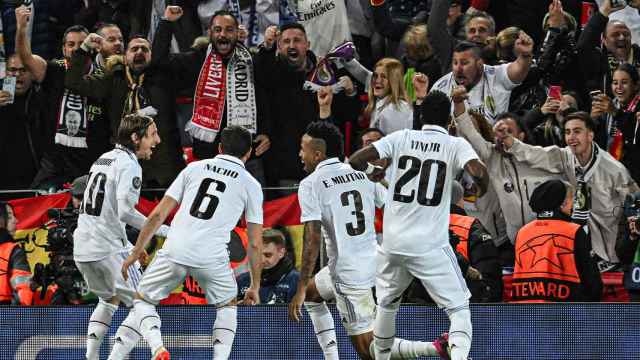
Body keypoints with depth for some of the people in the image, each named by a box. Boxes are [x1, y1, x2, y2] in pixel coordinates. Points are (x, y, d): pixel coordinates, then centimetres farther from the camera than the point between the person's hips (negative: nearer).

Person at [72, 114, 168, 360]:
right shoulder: (129, 165, -11)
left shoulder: (102, 160, 17)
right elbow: (125, 211, -23)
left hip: (81, 247, 9)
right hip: (109, 248, -9)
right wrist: (162, 231, -17)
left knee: (109, 300, 29)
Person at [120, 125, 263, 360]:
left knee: (143, 301, 20)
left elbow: (158, 214, 12)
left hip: (175, 250, 0)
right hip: (213, 257, 0)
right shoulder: (251, 185, 13)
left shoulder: (195, 168, 17)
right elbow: (255, 244, 11)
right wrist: (255, 287, 20)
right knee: (227, 305, 27)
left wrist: (136, 252, 20)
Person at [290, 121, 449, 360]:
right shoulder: (362, 174, 8)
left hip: (348, 273, -8)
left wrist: (300, 290, -15)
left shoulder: (310, 185, -10)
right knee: (312, 292, 31)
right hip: (374, 259, 8)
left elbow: (313, 239, -17)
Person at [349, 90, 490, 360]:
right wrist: (481, 191, 3)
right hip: (431, 246, -3)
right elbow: (478, 172, -19)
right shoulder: (456, 145, -2)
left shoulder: (401, 138, 5)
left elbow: (355, 160, -2)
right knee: (459, 309, 1)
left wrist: (371, 171, 20)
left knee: (387, 303, 26)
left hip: (393, 243, 3)